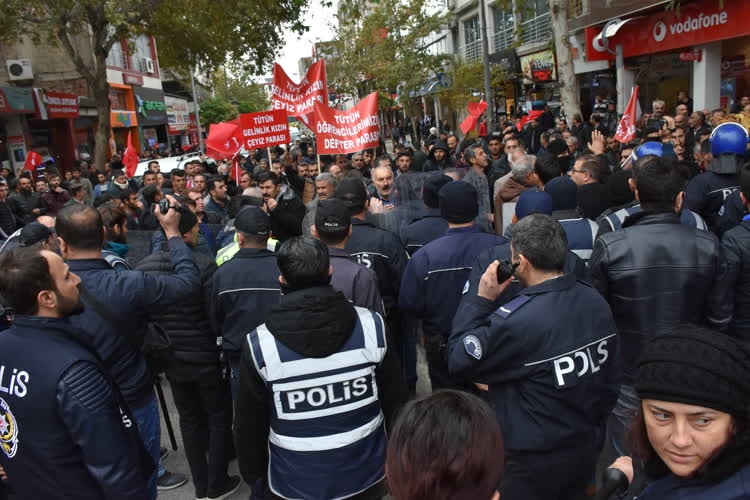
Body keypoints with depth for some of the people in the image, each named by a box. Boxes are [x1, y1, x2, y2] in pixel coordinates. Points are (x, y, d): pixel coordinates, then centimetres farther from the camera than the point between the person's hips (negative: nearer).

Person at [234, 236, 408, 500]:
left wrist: (253, 474, 11)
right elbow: (395, 401, -4)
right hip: (365, 475, 1)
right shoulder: (372, 326, -15)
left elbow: (250, 423, -6)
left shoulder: (259, 344, -18)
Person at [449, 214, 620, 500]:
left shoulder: (515, 321, -31)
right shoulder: (596, 301, -6)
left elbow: (459, 361, -19)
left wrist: (481, 299, -15)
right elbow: (610, 379, 4)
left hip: (533, 463, -6)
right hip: (587, 447, 7)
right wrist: (592, 421, 17)